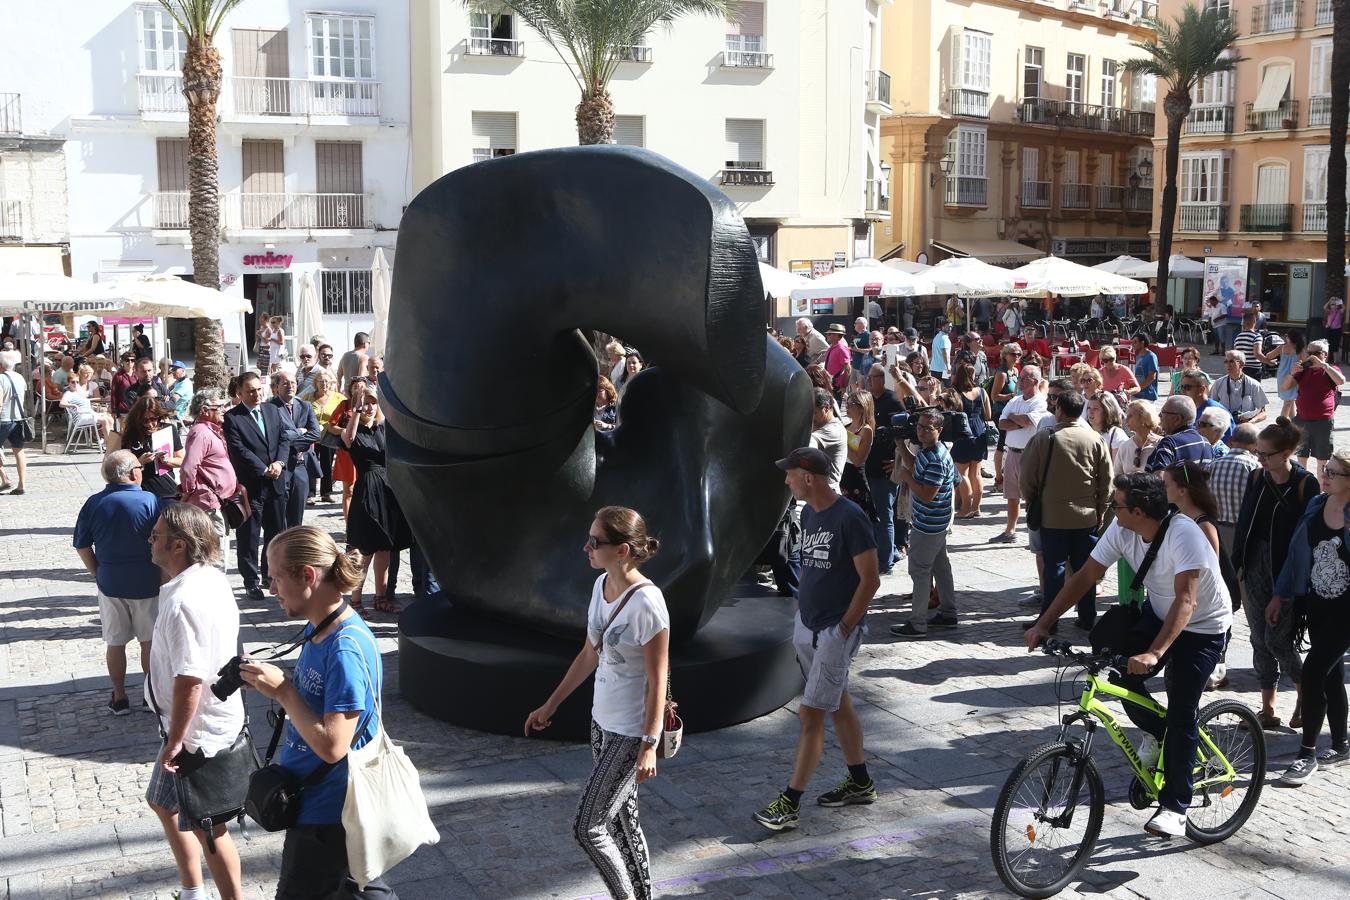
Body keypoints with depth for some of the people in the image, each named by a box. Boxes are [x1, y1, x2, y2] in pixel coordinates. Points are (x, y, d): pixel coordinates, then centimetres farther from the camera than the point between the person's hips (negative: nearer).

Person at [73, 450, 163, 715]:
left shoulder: (93, 504, -6)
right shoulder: (151, 501, -16)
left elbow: (82, 546, 0)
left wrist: (98, 573, 12)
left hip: (110, 584, 2)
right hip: (147, 584, -2)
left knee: (115, 643, 14)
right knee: (149, 641, 12)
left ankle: (119, 697, 22)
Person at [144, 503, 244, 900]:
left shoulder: (183, 601, -29)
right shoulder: (213, 579, 2)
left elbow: (189, 680, -31)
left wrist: (174, 742, -21)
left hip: (197, 733, -11)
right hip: (219, 716, 11)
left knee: (206, 827, 4)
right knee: (162, 800, 26)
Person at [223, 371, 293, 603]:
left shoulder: (273, 411, 10)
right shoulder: (232, 418, -7)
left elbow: (284, 437, 6)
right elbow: (239, 450, -14)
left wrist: (279, 463, -10)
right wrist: (264, 470, -16)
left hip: (276, 482, 5)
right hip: (250, 485, -5)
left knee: (276, 531, 14)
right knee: (248, 536, 2)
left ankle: (269, 574, 29)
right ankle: (252, 582, 10)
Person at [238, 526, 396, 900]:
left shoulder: (346, 649, -27)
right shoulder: (319, 630, 3)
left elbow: (332, 745, -28)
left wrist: (282, 690, -23)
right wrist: (271, 683, 0)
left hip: (325, 813, -9)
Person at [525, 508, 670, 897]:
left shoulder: (646, 603, -25)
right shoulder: (601, 585, 0)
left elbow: (657, 681, -20)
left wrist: (649, 746, -19)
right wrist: (550, 706, 18)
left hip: (631, 733, -8)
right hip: (602, 721, 8)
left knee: (588, 828, -3)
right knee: (620, 818, 19)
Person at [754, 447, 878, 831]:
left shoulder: (850, 518, -19)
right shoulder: (808, 514, 6)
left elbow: (870, 579, -17)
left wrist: (843, 628, -15)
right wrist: (801, 608, 12)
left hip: (837, 630, -9)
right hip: (806, 626, 9)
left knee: (810, 714, -7)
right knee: (839, 703, 18)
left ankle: (790, 805, -2)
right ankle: (860, 782, 33)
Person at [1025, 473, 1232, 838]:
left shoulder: (1183, 534, -34)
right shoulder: (1122, 530, -14)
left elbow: (1185, 600, -42)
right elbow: (1086, 576, -9)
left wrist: (1154, 653, -53)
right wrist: (1044, 624, -16)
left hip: (1203, 628, -6)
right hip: (1157, 614, 6)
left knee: (1181, 713, -10)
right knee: (1121, 675, -14)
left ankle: (1174, 808, 2)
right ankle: (1158, 733, 17)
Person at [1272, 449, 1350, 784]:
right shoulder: (1316, 505, 4)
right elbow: (1297, 551, 10)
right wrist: (1280, 595, 12)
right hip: (1317, 604, 6)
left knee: (1313, 673, -9)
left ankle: (1307, 754, 2)